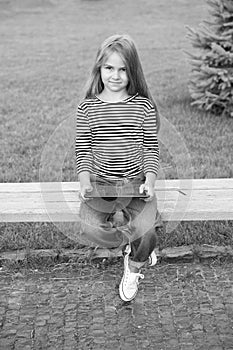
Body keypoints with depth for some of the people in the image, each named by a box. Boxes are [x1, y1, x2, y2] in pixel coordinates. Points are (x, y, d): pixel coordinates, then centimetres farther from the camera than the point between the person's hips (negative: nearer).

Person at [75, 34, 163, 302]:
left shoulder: (144, 106, 0)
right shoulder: (87, 107, 2)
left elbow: (151, 148, 3)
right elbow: (82, 149, 3)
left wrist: (150, 180, -12)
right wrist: (85, 181, -12)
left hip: (136, 182, 0)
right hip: (99, 182, 1)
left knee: (146, 231, -25)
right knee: (90, 229, -26)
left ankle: (133, 270, 12)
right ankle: (131, 243, 9)